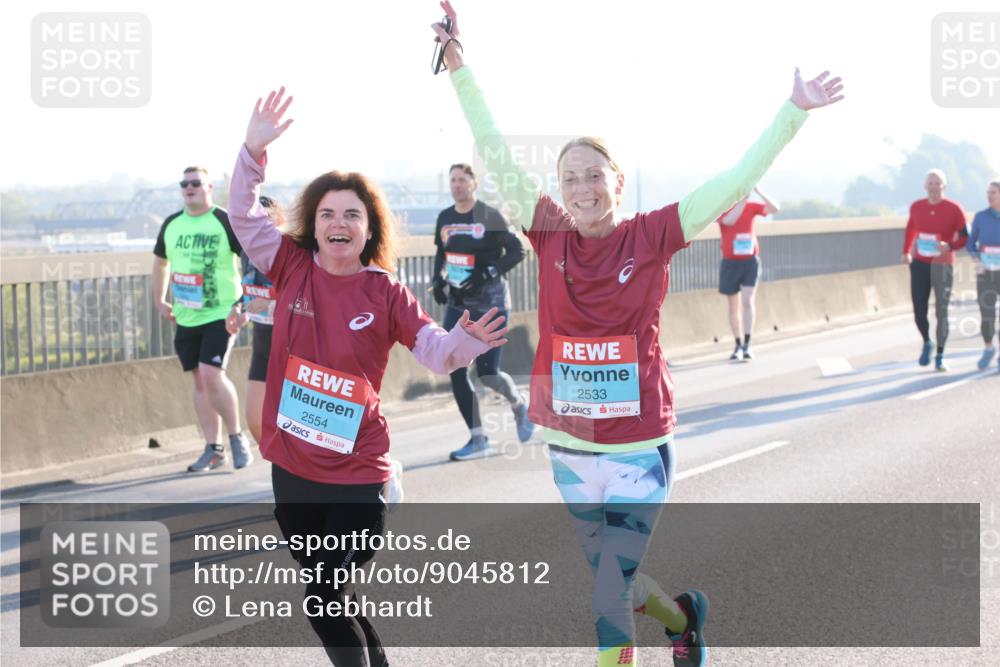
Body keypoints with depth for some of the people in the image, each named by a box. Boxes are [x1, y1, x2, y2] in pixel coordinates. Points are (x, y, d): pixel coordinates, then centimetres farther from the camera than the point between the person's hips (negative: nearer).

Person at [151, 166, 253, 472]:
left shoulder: (225, 222, -8)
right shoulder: (172, 224, 9)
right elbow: (161, 261, 25)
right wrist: (159, 300, 19)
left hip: (220, 313, -6)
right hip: (186, 317, 6)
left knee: (212, 375, -18)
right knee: (200, 380, 7)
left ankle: (237, 437, 1)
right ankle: (213, 449, 15)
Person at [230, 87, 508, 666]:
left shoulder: (387, 293, -7)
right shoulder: (293, 268, -1)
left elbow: (434, 349, -14)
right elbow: (244, 215, -5)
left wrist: (464, 343, -36)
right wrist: (254, 151, -19)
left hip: (357, 476, -3)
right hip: (292, 469, 4)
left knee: (325, 601, -9)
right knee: (331, 595, 17)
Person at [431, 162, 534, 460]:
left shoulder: (490, 216, -9)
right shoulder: (445, 218, 7)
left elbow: (517, 251, -9)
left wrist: (487, 274, -19)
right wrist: (438, 280, 5)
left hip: (490, 303, -6)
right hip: (457, 303, 6)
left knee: (487, 372, -10)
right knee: (456, 371, -4)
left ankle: (519, 405, 24)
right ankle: (477, 439, 4)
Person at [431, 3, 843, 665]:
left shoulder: (651, 237, -8)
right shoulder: (552, 235, -2)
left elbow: (736, 180, -9)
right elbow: (497, 156, -3)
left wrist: (794, 112, -13)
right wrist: (460, 66, -7)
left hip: (639, 451, -4)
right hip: (570, 452, 4)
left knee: (609, 602, -7)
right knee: (614, 585, 21)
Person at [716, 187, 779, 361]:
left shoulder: (751, 206, 0)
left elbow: (774, 208, -11)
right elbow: (730, 221, -27)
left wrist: (758, 192, -22)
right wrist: (743, 199, -31)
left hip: (750, 261, 0)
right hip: (730, 263, 0)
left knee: (747, 301, -15)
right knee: (734, 307, 8)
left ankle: (747, 346, -15)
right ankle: (738, 346, 19)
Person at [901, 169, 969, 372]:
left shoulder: (954, 209, -8)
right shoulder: (916, 207, 3)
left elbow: (965, 237, -6)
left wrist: (950, 246, -24)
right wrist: (906, 252, 15)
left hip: (942, 266, -3)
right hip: (919, 264, 3)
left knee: (941, 312, -3)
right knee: (919, 312, 1)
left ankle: (940, 356, 7)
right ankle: (926, 343, 29)